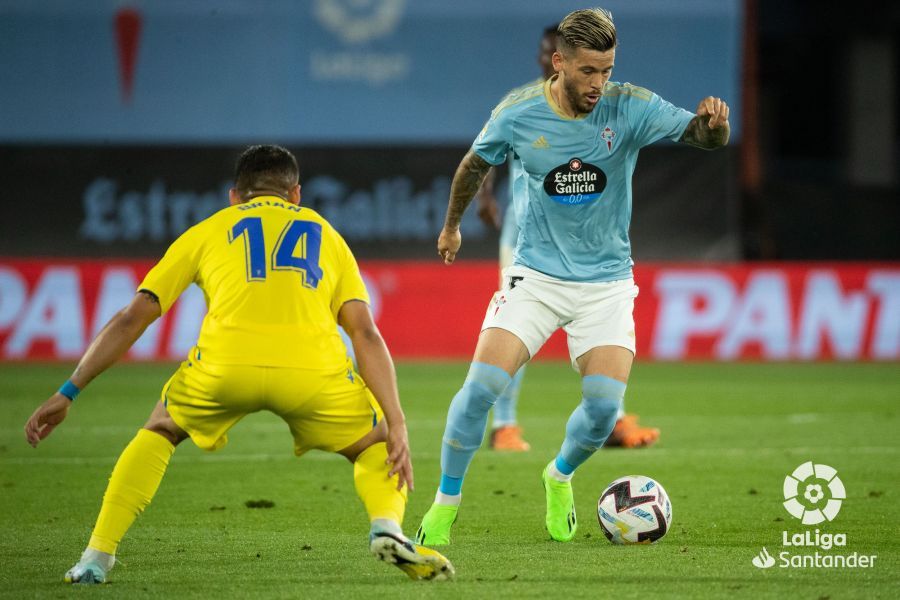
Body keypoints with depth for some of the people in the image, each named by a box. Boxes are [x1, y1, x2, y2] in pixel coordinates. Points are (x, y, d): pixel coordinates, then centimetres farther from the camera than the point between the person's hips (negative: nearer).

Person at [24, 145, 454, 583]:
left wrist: (67, 394, 27)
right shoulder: (326, 233, 30)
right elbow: (366, 334, 16)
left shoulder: (206, 231, 29)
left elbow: (131, 320, 24)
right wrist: (396, 425, 12)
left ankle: (97, 557, 19)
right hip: (312, 370, 0)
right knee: (376, 446, 26)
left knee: (159, 431, 30)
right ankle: (387, 526, -4)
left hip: (224, 365, 0)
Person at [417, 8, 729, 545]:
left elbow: (705, 137, -18)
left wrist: (715, 123, -42)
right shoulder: (518, 115, -9)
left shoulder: (630, 108, -12)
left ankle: (560, 478, 22)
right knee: (482, 385, -17)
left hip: (606, 283, 0)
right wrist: (452, 225, 24)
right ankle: (445, 504, 1)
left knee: (605, 406, -12)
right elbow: (475, 165, 11)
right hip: (536, 274, 0)